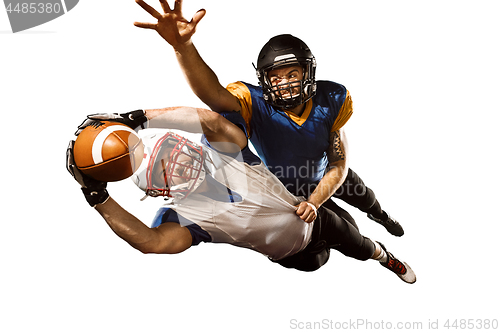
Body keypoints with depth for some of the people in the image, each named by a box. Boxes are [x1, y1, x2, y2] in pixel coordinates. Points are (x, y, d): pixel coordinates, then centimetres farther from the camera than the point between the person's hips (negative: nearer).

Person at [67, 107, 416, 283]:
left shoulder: (220, 152, -23)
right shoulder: (184, 213, -28)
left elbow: (213, 120, -46)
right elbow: (153, 242, -50)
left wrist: (138, 117, -49)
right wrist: (98, 199, -56)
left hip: (311, 217, 2)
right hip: (289, 254, -2)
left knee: (358, 248, 25)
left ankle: (384, 255, 61)